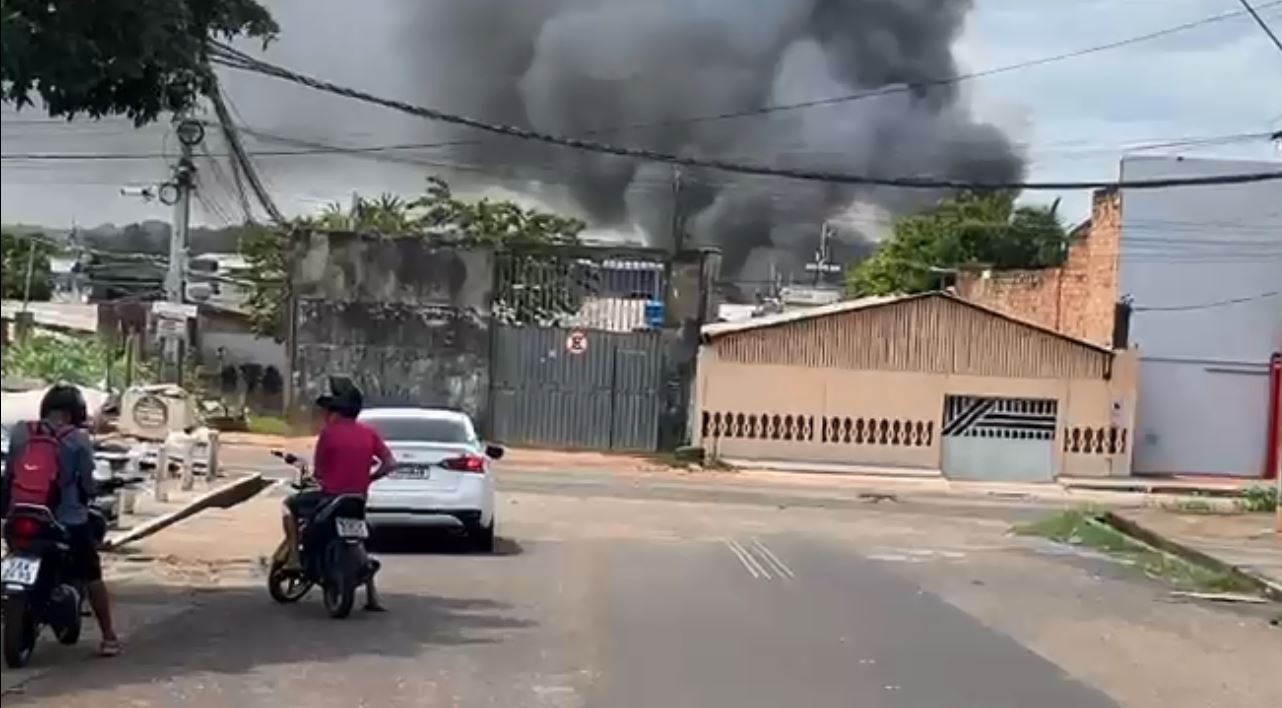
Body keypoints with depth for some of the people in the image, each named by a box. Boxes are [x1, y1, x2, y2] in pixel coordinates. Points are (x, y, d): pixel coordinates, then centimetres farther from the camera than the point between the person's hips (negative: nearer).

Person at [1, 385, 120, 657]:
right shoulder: (78, 439, -9)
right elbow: (86, 481, -3)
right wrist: (88, 498, 19)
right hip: (68, 519, -3)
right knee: (92, 576, 9)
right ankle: (108, 637, 9)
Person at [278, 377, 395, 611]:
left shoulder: (328, 432, -12)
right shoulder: (369, 433, 1)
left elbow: (317, 472, -7)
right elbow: (390, 463, -3)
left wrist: (319, 476, 16)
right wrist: (367, 479, 8)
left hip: (330, 497, -5)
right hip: (358, 500, 5)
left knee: (290, 505, 19)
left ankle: (294, 556, 7)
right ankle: (372, 597, 18)